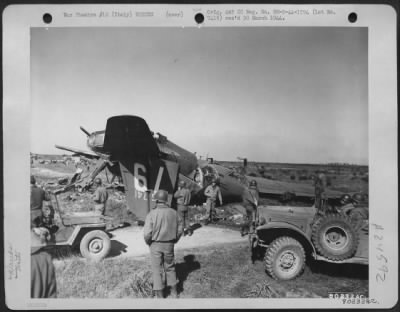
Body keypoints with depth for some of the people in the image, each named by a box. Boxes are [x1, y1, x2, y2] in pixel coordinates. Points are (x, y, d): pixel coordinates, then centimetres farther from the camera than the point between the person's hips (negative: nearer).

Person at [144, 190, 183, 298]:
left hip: (156, 245, -3)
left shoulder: (152, 214, -17)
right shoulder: (173, 213, -5)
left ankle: (160, 296, 18)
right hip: (169, 245, 3)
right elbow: (180, 229, 1)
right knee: (170, 268, 21)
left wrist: (148, 242, 1)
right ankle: (174, 292, 31)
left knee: (157, 270, 10)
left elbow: (147, 233, -19)